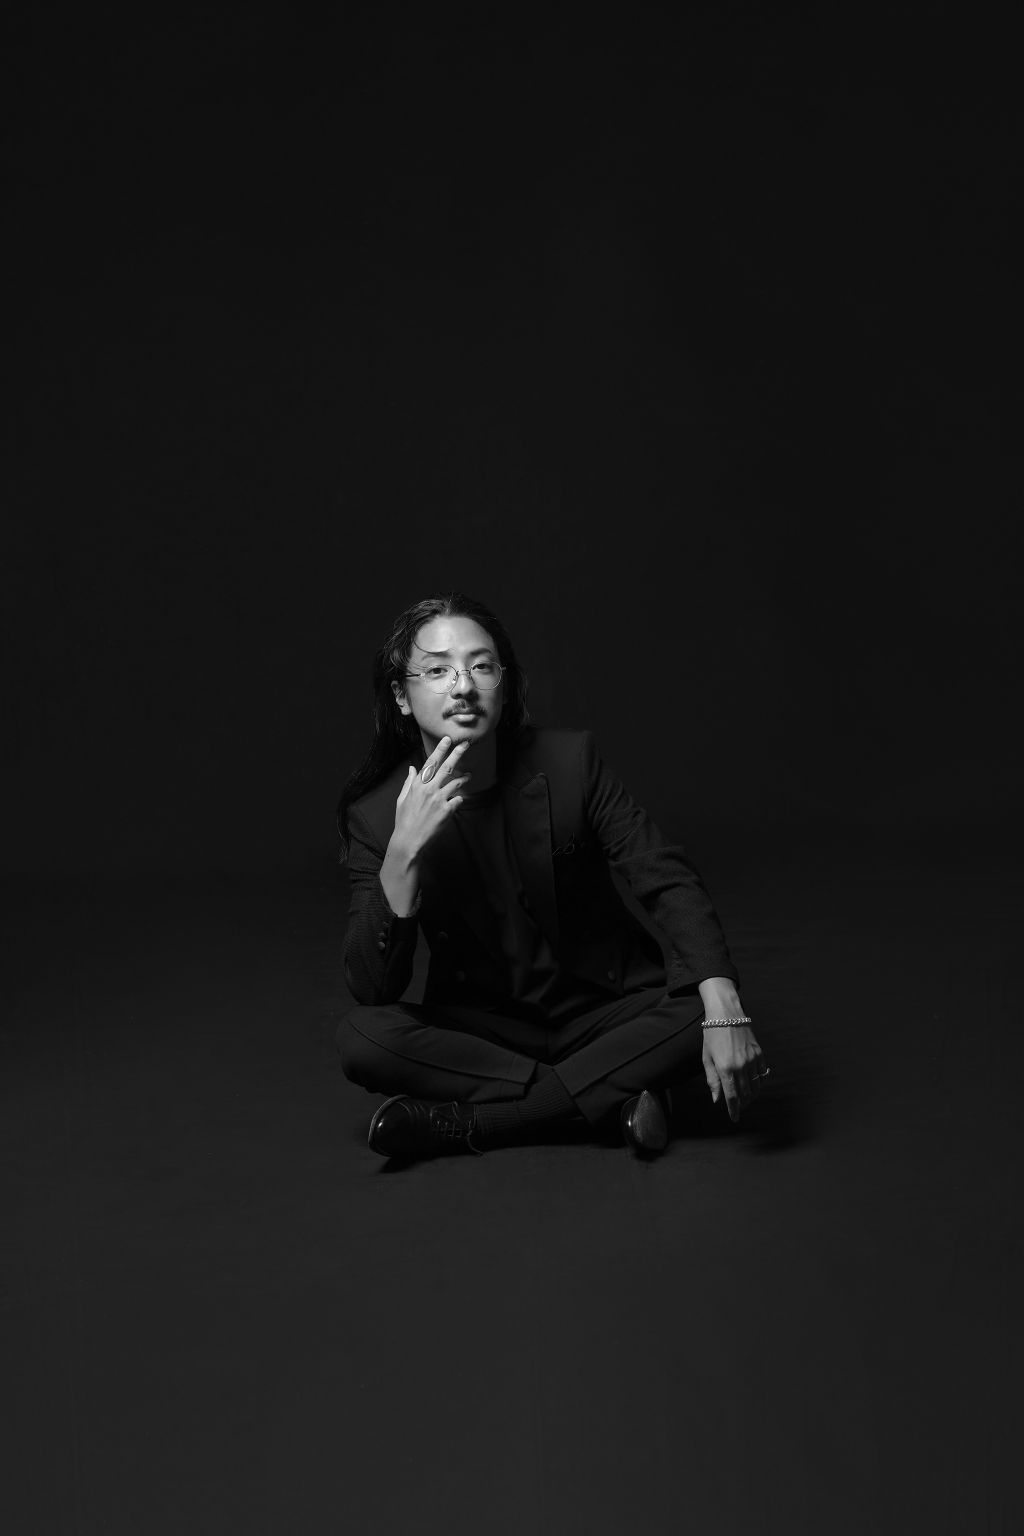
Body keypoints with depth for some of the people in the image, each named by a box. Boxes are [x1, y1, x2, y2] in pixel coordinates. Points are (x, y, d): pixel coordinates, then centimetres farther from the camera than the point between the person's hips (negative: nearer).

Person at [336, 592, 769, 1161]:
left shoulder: (570, 760, -12)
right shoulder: (374, 813, -12)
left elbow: (667, 880, -14)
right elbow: (374, 990, -19)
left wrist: (724, 1012, -30)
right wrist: (404, 852, -34)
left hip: (605, 1009, 1)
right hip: (481, 1025, 0)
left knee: (704, 1009, -26)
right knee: (361, 1037, -27)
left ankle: (464, 1122, -24)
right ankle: (614, 1092, -23)